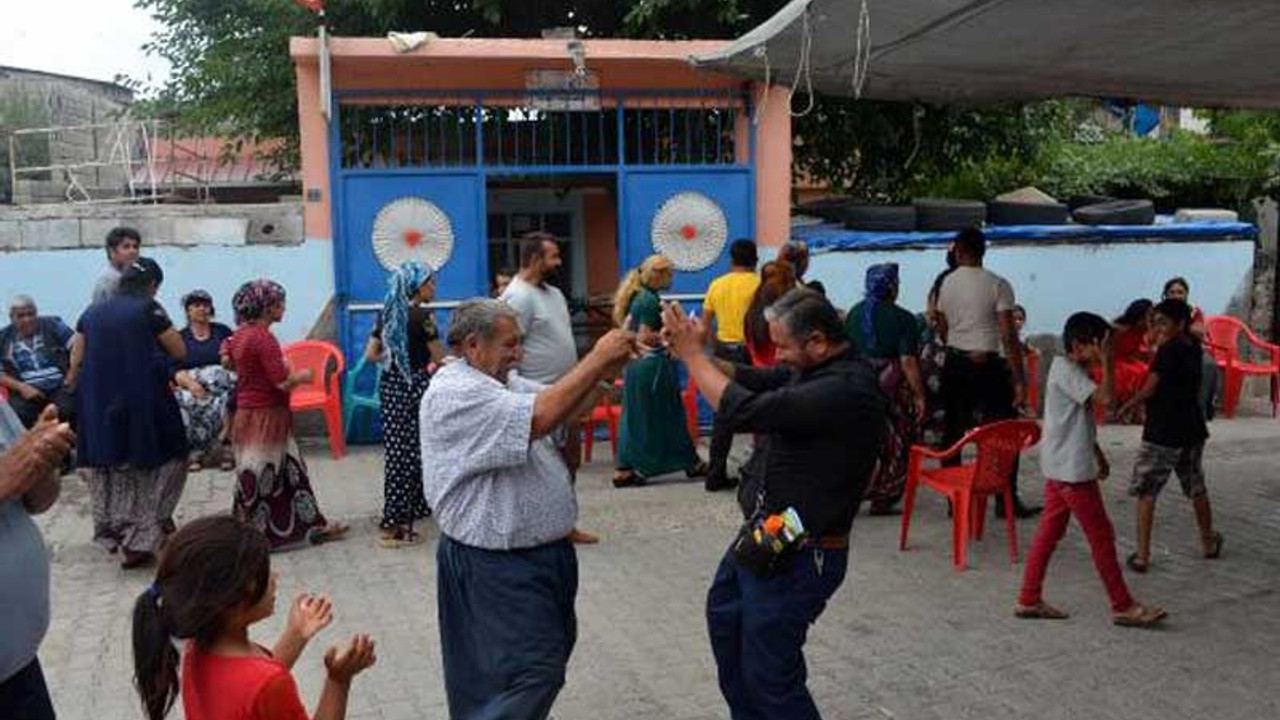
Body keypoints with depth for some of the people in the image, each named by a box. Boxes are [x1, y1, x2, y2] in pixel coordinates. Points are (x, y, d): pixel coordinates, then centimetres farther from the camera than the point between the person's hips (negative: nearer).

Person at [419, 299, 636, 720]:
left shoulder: (500, 380, 10)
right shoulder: (454, 393, -22)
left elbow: (563, 406, 10)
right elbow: (541, 418, -32)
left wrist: (601, 372, -9)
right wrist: (597, 358, -25)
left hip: (542, 550, 10)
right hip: (497, 563, -10)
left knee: (552, 650, 22)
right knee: (533, 669, -8)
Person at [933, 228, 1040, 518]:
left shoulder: (946, 284, 3)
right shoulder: (997, 285, -9)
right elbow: (1009, 336, -14)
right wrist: (1019, 380, -12)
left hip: (954, 364, 4)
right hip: (987, 365, -4)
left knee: (954, 432, 11)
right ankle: (1006, 501, 6)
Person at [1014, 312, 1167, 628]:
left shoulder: (1074, 370, 15)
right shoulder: (1065, 370, -17)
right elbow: (1104, 398, -29)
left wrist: (1098, 455, 23)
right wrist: (1106, 361, -21)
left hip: (1061, 468, 10)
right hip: (1071, 470, -10)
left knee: (1049, 533, 10)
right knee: (1101, 536, -2)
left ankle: (1029, 600, 14)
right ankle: (1123, 607, 7)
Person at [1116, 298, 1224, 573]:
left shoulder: (1168, 350, -16)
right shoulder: (1194, 348, 4)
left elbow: (1149, 390, -14)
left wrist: (1124, 408, -2)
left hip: (1162, 433, -7)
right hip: (1193, 430, 7)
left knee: (1146, 492, 1)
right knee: (1197, 489, 22)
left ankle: (1142, 555, -1)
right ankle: (1209, 542, 37)